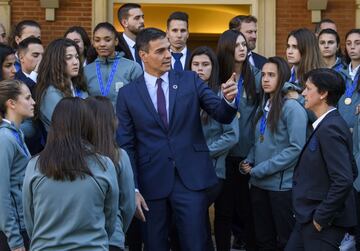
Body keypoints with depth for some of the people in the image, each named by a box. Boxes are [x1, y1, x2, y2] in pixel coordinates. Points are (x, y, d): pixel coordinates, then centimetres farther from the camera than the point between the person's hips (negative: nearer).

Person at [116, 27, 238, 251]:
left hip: (191, 178, 0)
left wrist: (229, 99, -26)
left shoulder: (190, 81, 3)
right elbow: (126, 146, 3)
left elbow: (222, 115, -4)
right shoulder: (128, 94, 2)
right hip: (152, 182, 1)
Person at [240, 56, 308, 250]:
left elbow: (296, 148, -20)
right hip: (259, 184, 7)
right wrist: (248, 163, -3)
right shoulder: (264, 107, 11)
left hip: (282, 185, -7)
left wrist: (260, 170, -17)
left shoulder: (292, 107, -13)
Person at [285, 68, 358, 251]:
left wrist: (321, 217, -18)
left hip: (323, 222, -9)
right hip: (310, 217, 9)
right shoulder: (330, 124, 10)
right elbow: (351, 171, 17)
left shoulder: (329, 128, -19)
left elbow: (343, 181, -26)